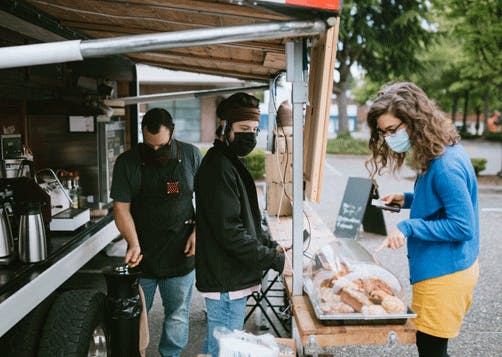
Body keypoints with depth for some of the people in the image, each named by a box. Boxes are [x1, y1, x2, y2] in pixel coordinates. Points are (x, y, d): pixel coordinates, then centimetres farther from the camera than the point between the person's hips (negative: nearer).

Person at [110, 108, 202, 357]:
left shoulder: (191, 156, -1)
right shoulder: (127, 162, -4)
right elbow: (121, 207, -3)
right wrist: (133, 244, -16)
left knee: (177, 315, 10)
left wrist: (198, 232, -4)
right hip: (142, 256, 0)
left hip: (180, 255, 0)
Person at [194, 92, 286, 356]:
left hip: (230, 277, 10)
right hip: (226, 280, -10)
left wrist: (271, 246, 7)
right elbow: (229, 232, -25)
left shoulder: (231, 163, 14)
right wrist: (276, 261, -20)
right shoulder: (219, 168, -20)